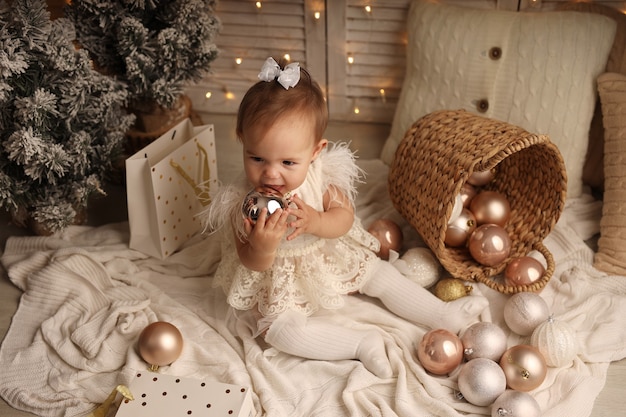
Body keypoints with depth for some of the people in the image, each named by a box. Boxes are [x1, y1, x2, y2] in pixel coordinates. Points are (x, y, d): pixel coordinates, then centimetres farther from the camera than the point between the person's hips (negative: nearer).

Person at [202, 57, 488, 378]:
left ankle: (443, 315, 22)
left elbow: (345, 218, -17)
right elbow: (253, 264, -21)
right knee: (282, 328, -25)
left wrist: (316, 221, -39)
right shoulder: (242, 201, -27)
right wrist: (262, 248, -46)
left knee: (379, 272, 6)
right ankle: (363, 344, -16)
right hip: (278, 281, -3)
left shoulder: (322, 174, -19)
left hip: (331, 257, 4)